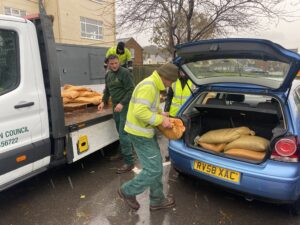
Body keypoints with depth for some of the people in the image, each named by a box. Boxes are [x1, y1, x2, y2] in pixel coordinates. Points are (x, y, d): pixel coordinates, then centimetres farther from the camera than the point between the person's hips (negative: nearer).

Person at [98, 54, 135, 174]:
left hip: (125, 106, -8)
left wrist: (122, 103, -22)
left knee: (123, 133, -11)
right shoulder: (108, 75, 12)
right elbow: (107, 90, 23)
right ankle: (123, 152, 34)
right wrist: (103, 101, 9)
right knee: (121, 132, 16)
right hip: (115, 106, 8)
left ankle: (129, 162, -6)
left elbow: (131, 90, -16)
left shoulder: (125, 72, -12)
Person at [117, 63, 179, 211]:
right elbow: (139, 111, -31)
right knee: (154, 170, -3)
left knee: (156, 167, 17)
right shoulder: (148, 86, -21)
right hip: (140, 134, -11)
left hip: (145, 132, 11)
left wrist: (161, 117, 7)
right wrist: (161, 120, -22)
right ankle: (128, 191, 18)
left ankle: (157, 200, 30)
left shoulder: (153, 85, 13)